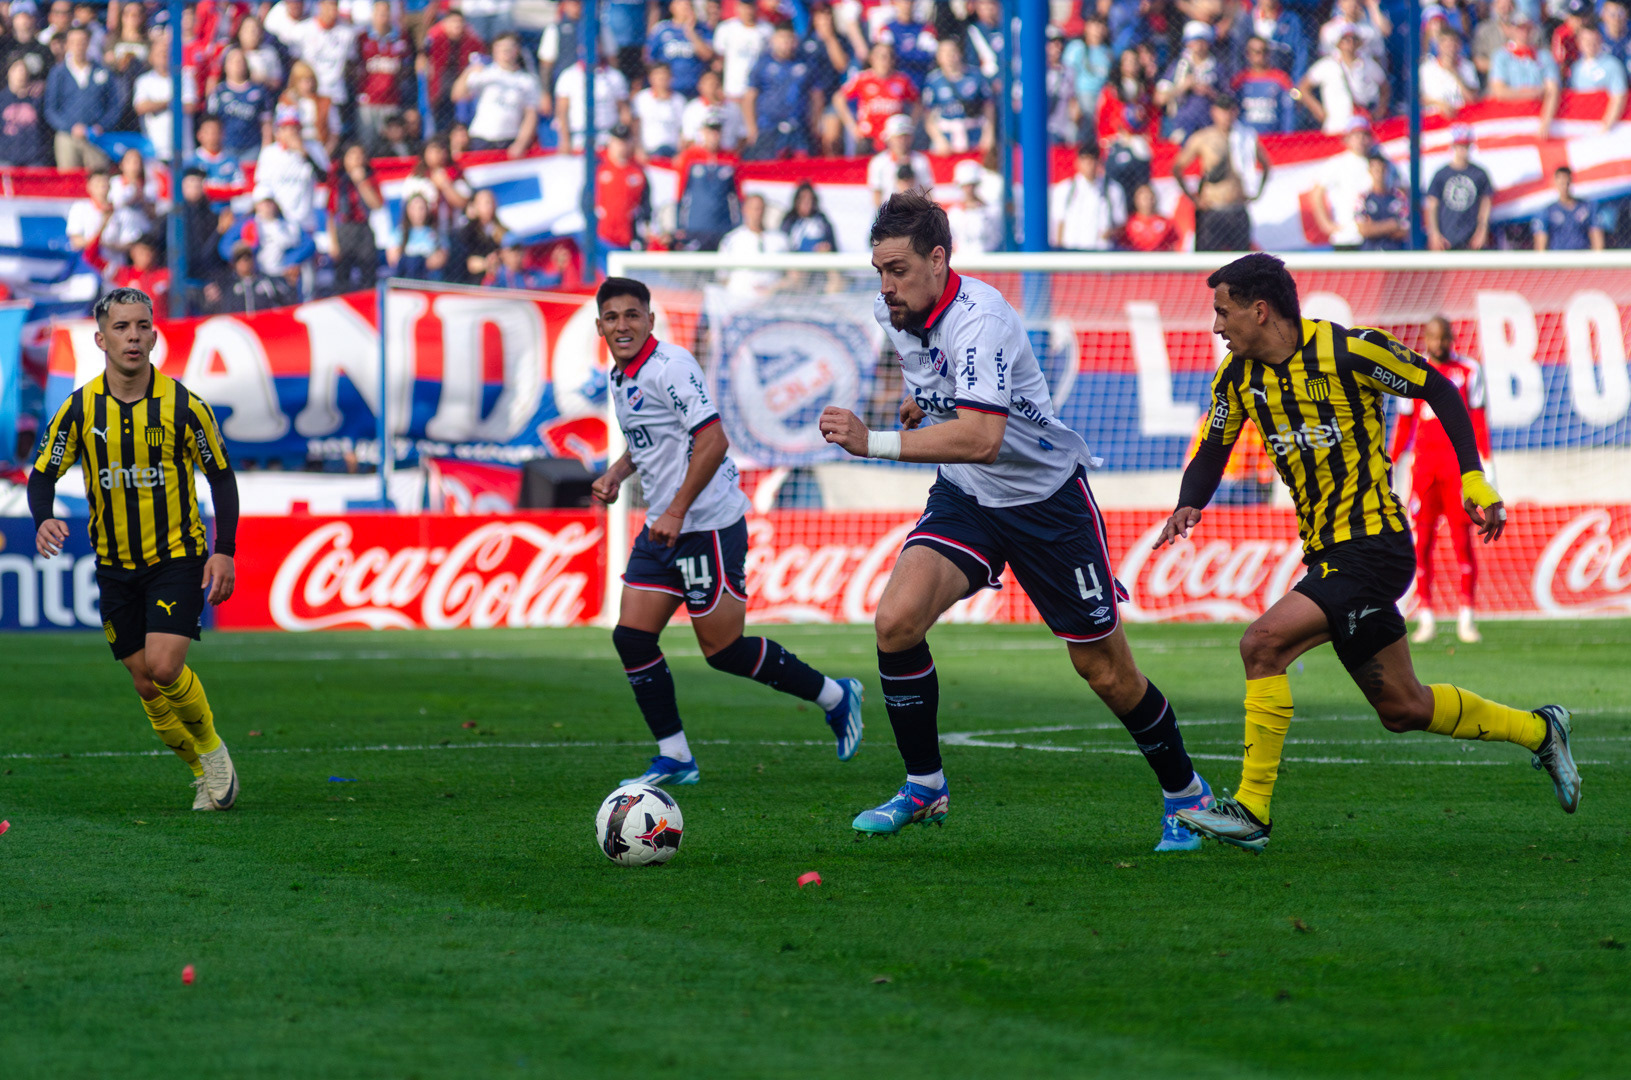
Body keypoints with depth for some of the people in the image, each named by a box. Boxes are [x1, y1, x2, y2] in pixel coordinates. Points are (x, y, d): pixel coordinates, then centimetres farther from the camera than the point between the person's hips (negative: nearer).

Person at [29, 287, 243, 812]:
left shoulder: (182, 405, -10)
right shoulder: (80, 408, -6)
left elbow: (221, 475, -1)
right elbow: (43, 473, 1)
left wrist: (224, 551, -9)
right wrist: (44, 519, -21)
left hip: (178, 557, -3)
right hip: (116, 566, 3)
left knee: (164, 667, -19)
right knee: (145, 683, 3)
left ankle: (211, 747, 8)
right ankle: (203, 770, 23)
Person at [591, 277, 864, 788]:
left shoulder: (669, 366, -16)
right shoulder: (621, 378, 12)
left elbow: (713, 441, -21)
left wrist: (677, 512, -21)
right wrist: (615, 473, 9)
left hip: (707, 525, -9)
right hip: (663, 527, 9)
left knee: (723, 650, -3)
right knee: (631, 637, 0)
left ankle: (834, 696, 15)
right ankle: (674, 756, 9)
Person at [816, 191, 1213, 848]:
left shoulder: (979, 320, -30)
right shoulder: (892, 308, -6)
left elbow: (981, 438, -44)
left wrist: (874, 443, -47)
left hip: (1047, 498, -6)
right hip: (965, 498, 6)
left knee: (1104, 670, 4)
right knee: (896, 621, -18)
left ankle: (1184, 793, 26)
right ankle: (923, 788, -3)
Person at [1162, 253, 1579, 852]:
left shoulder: (1348, 350, -13)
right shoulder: (1238, 376, 6)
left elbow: (1438, 390, -2)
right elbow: (1211, 452, 15)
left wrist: (1474, 479, -6)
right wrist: (1188, 507, -7)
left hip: (1372, 546, -8)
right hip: (1329, 555, 8)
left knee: (1262, 644, -22)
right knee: (1401, 708, 12)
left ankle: (1252, 810, -17)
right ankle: (1538, 730, 32)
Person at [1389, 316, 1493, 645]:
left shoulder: (1468, 371, 5)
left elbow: (1478, 421, 6)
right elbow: (1404, 423, 14)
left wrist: (1486, 461, 0)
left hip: (1458, 458, -1)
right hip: (1423, 460, 1)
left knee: (1462, 538, -6)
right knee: (1421, 542, -3)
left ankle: (1466, 618, -3)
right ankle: (1425, 618, 0)